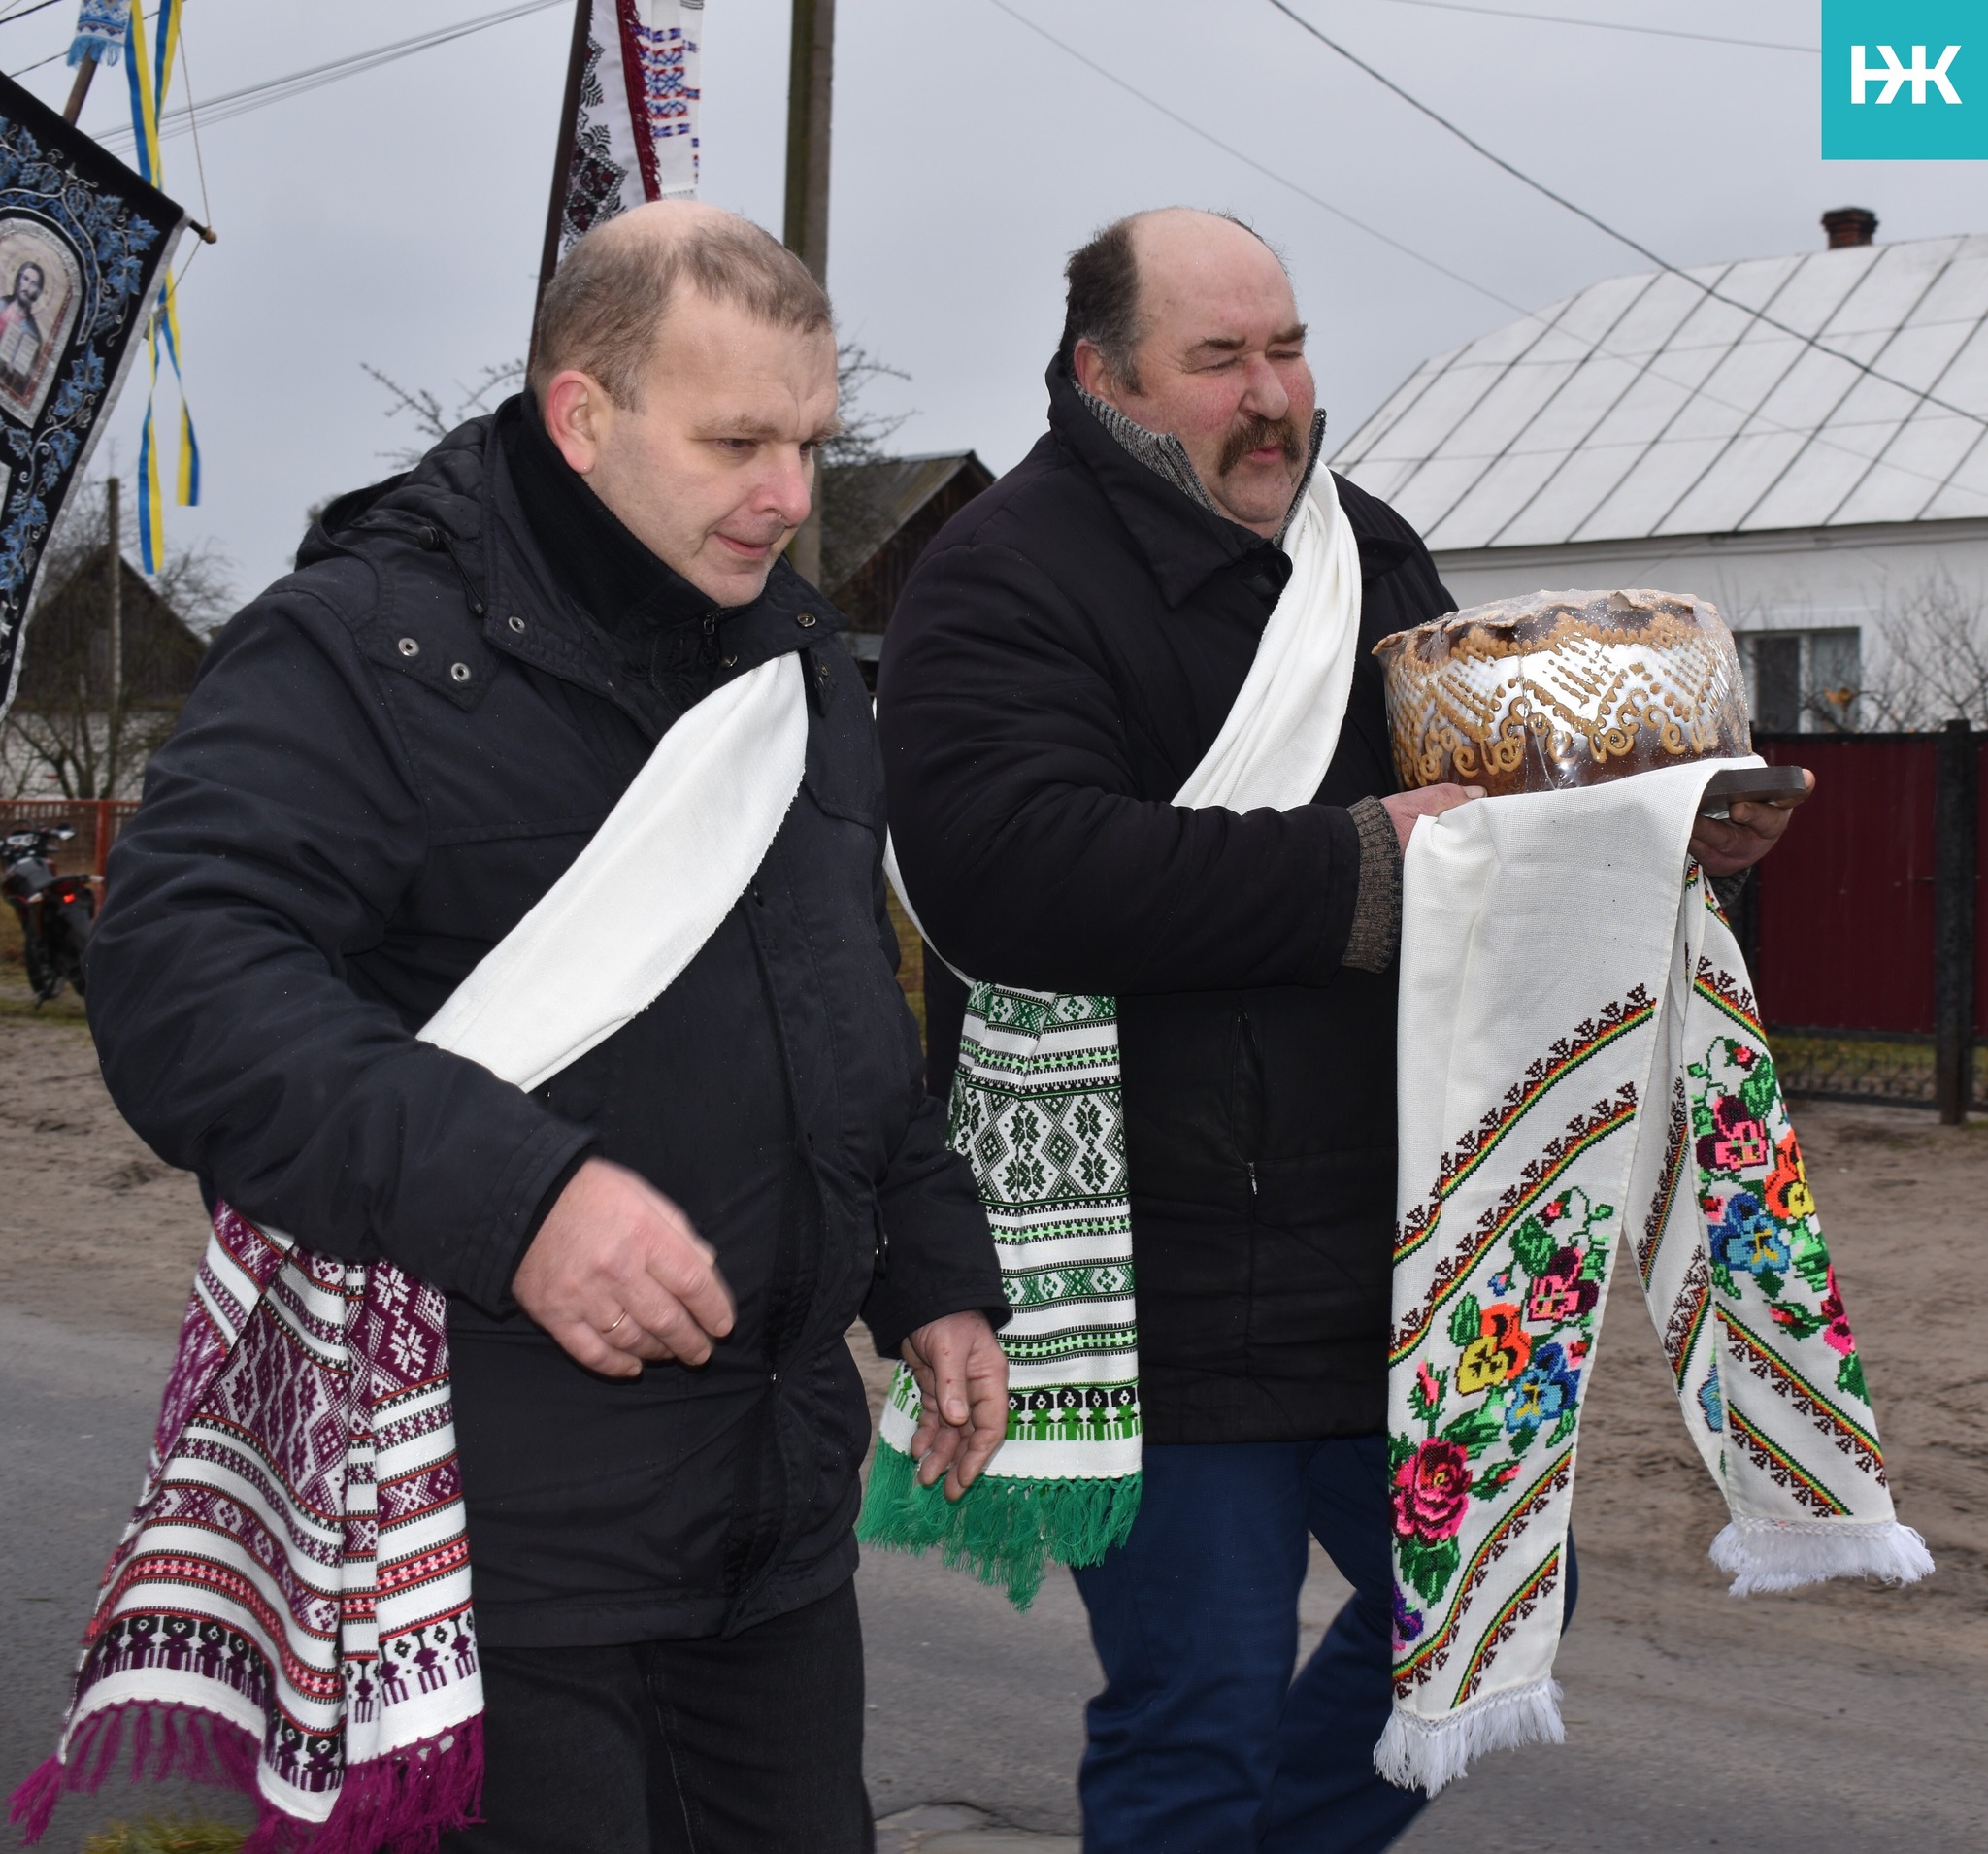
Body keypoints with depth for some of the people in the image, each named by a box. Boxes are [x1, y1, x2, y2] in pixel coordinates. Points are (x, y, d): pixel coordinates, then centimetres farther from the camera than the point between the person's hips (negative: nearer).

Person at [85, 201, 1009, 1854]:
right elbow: (180, 981, -25)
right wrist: (511, 1191, -34)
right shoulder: (365, 646, -12)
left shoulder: (796, 652, 15)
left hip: (785, 1486, 8)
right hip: (506, 1517, -7)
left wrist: (935, 1277, 19)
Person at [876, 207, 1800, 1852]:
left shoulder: (1363, 546, 14)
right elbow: (1011, 868, -29)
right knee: (1199, 1712, 2)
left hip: (1383, 1256, 8)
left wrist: (1671, 835, 3)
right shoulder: (1008, 580, -12)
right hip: (1161, 1278, -8)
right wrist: (1361, 869, -28)